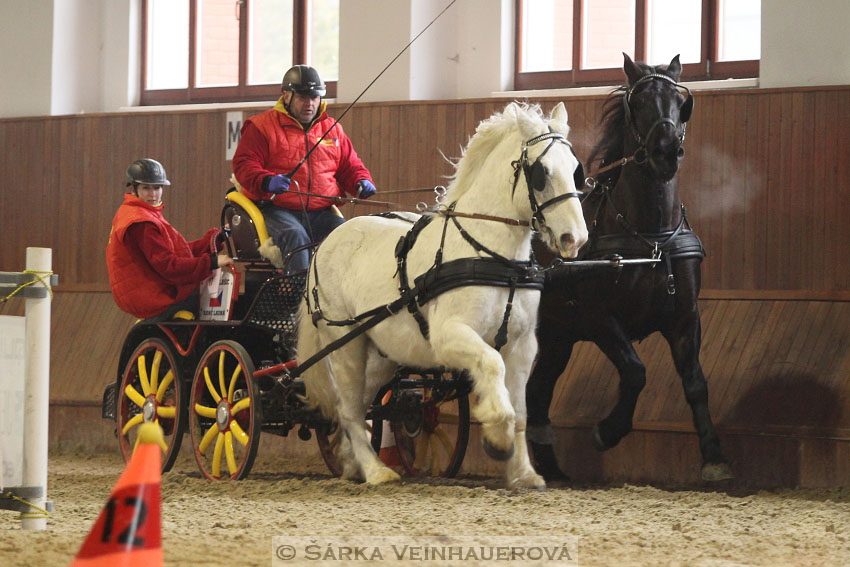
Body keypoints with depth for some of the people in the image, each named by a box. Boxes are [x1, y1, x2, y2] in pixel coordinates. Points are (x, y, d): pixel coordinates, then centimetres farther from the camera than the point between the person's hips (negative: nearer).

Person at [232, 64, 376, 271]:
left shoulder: (332, 129, 21)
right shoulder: (262, 126, 6)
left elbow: (350, 166, 26)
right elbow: (244, 165, -4)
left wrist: (362, 183, 1)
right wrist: (267, 181, -26)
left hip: (320, 213, 4)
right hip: (276, 211, -4)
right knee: (296, 237, -36)